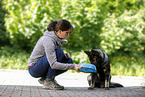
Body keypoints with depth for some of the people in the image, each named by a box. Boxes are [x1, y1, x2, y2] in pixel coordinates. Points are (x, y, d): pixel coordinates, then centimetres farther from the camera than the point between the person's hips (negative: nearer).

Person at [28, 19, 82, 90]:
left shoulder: (57, 38, 1)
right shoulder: (48, 40, -26)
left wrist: (65, 55, -5)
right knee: (59, 52, -26)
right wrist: (73, 67, -34)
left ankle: (44, 78, 4)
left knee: (69, 61, -6)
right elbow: (53, 64, -32)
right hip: (34, 69, -9)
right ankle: (48, 82, -17)